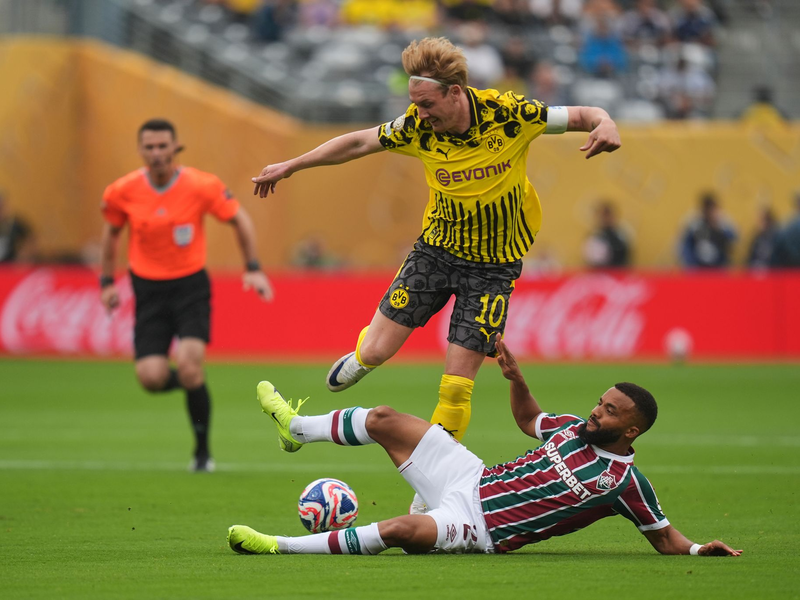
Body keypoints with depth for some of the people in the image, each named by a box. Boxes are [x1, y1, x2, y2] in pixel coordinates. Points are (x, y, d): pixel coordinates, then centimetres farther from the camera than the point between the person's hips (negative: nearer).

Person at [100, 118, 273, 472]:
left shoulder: (202, 187, -12)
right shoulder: (124, 192, -7)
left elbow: (239, 219, 3)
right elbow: (111, 231, 13)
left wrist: (253, 268, 0)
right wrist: (107, 280, 14)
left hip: (191, 286, -2)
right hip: (149, 290, 2)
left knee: (189, 368, -20)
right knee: (151, 377, -12)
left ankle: (203, 451, 0)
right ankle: (189, 381, 27)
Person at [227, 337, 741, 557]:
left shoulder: (626, 481, -11)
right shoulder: (573, 429, 6)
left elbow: (666, 539, -5)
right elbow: (529, 419, 26)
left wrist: (698, 549, -26)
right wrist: (516, 377, 9)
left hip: (479, 526, -7)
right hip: (471, 478, 7)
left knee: (401, 530, -33)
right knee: (384, 420, 5)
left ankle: (280, 546, -23)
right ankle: (297, 426, 32)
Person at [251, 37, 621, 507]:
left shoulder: (508, 115, -22)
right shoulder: (418, 127, -15)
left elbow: (582, 116, -12)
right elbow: (359, 142, 1)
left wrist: (605, 124, -36)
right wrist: (291, 166, 7)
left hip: (493, 265, -3)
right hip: (436, 248, 3)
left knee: (457, 384, -7)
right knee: (376, 352, -3)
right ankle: (361, 356, 36)